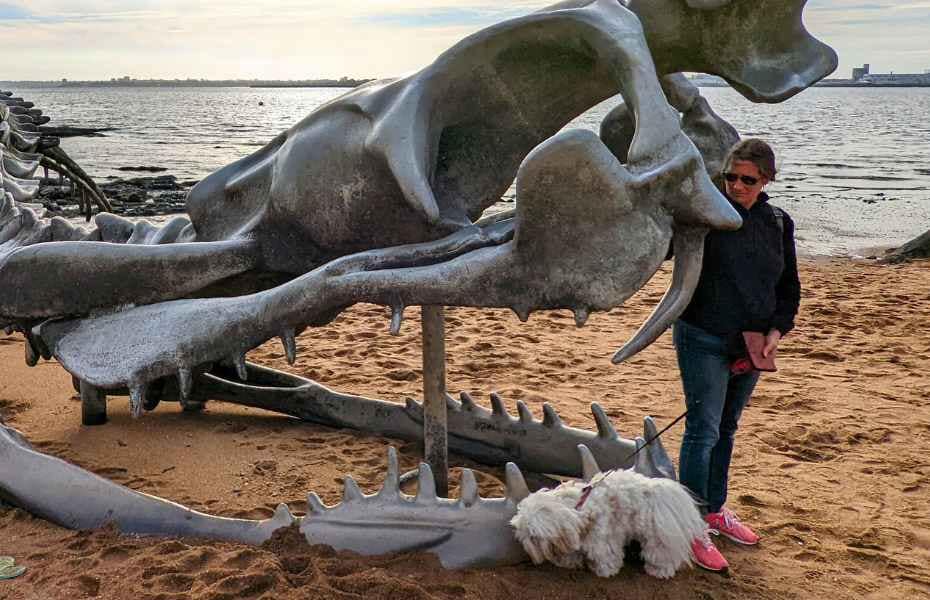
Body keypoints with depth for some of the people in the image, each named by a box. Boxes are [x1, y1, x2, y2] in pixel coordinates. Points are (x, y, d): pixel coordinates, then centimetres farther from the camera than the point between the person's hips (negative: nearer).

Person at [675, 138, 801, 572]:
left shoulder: (778, 224, 6)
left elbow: (789, 288, 12)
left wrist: (777, 330, -1)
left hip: (752, 345, 5)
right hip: (704, 341, -5)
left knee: (726, 430, 17)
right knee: (703, 431, -7)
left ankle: (715, 511, 32)